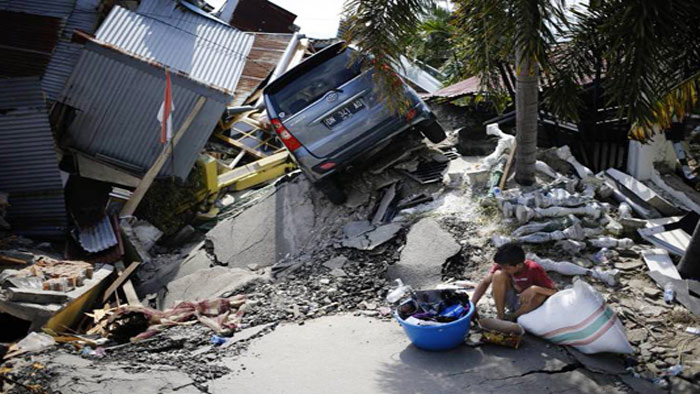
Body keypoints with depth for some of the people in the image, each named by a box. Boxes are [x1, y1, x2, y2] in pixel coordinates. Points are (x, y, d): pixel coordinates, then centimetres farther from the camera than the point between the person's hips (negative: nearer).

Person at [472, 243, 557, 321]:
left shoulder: (534, 269, -26)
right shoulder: (503, 265, -18)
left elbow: (554, 292, -28)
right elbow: (485, 282, -14)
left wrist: (535, 288, -46)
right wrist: (472, 304, -24)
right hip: (511, 300, 2)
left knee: (541, 295, -36)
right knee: (498, 275, -24)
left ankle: (510, 317, -12)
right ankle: (500, 317, -15)